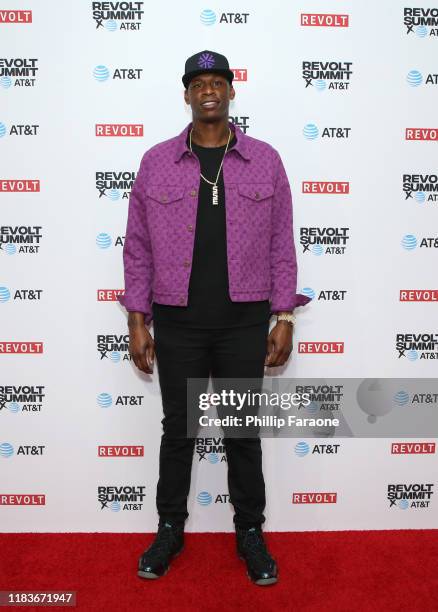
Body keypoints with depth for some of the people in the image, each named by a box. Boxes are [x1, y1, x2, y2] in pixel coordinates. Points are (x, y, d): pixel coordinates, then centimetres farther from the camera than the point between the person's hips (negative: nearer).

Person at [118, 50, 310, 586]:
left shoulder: (265, 160, 3)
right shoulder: (156, 162, 3)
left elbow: (281, 246, 3)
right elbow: (138, 249, 4)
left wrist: (283, 318, -2)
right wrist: (137, 321, 0)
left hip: (244, 322, 0)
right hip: (176, 323, 1)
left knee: (244, 431, 11)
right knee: (177, 429, 13)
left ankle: (250, 532, 31)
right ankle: (170, 529, 32)